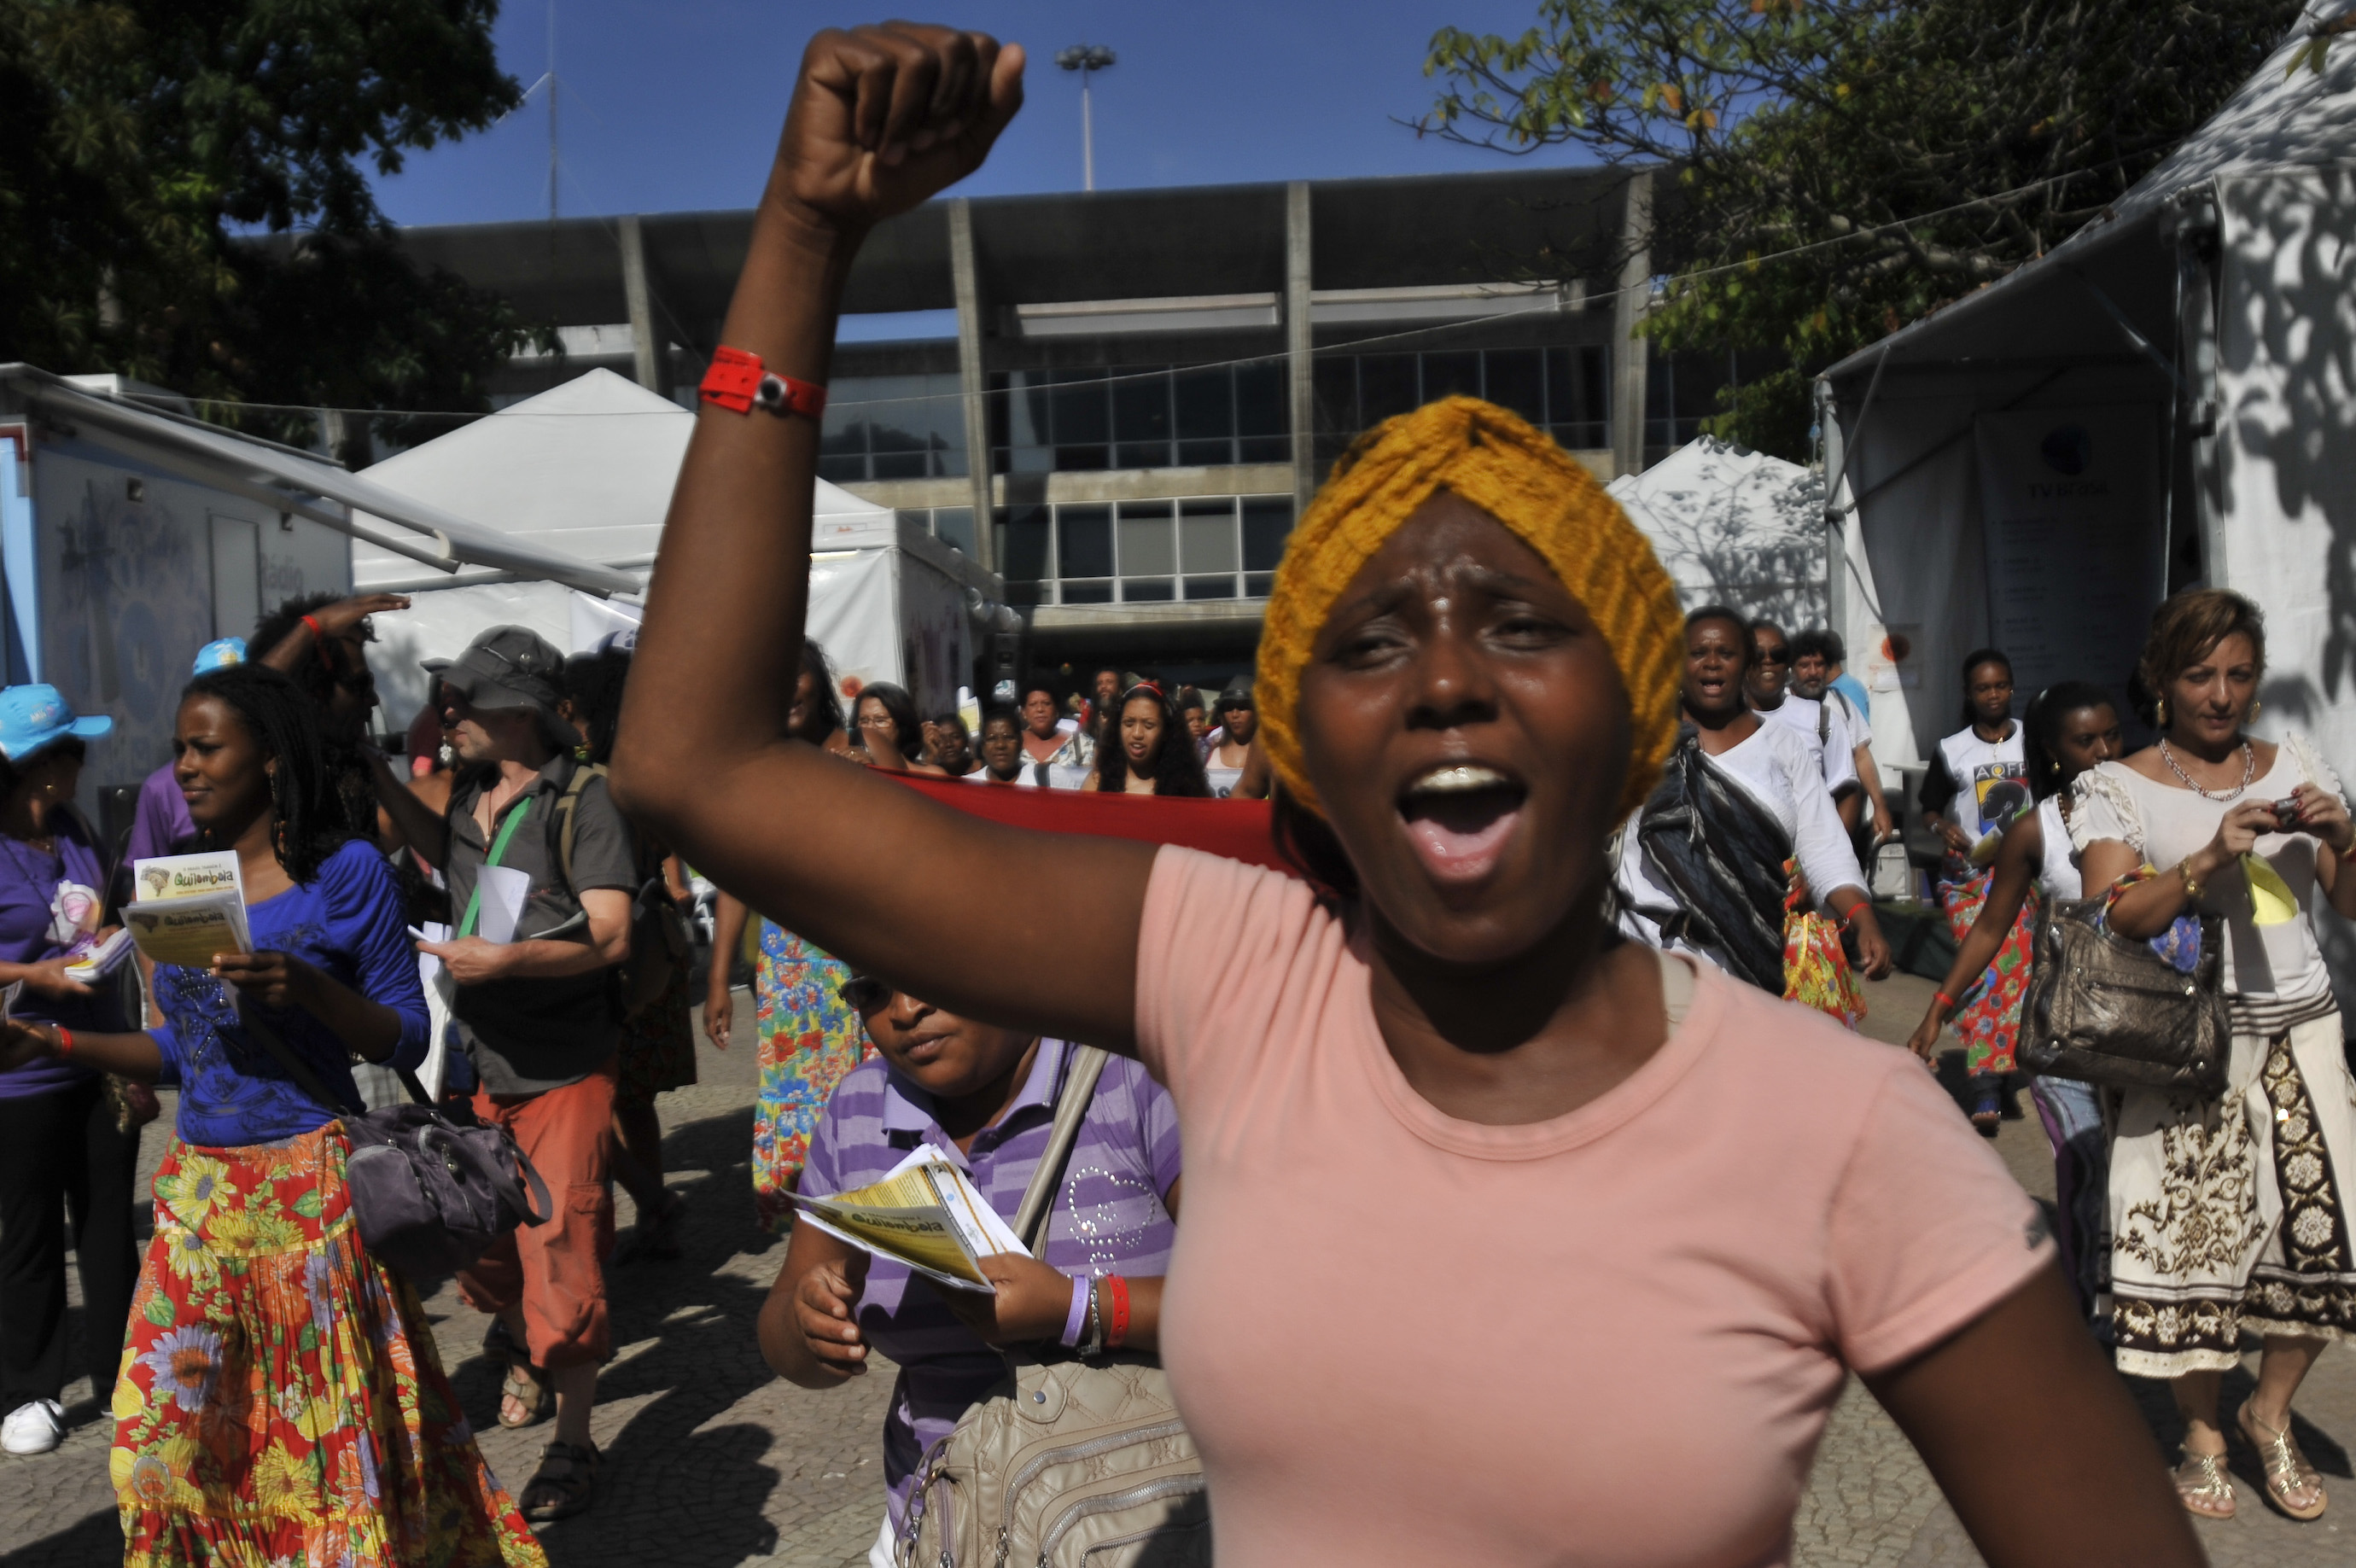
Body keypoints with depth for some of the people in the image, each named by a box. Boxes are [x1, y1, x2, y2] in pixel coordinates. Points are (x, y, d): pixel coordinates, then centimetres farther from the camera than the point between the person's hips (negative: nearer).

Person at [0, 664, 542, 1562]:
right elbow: (182, 1049, 16)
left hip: (311, 1184, -6)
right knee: (167, 1434, 11)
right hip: (199, 1188, 6)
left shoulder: (345, 871, -7)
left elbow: (407, 1039, -8)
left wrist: (309, 989, -23)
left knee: (340, 1423, 3)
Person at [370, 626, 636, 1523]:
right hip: (481, 1068, 7)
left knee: (560, 1256, -2)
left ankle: (572, 1444, 14)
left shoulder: (581, 802, -14)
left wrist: (507, 959, -28)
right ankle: (525, 1356, 47)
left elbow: (611, 936, -19)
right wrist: (378, 778, 21)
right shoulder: (471, 794, 7)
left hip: (564, 1071, -7)